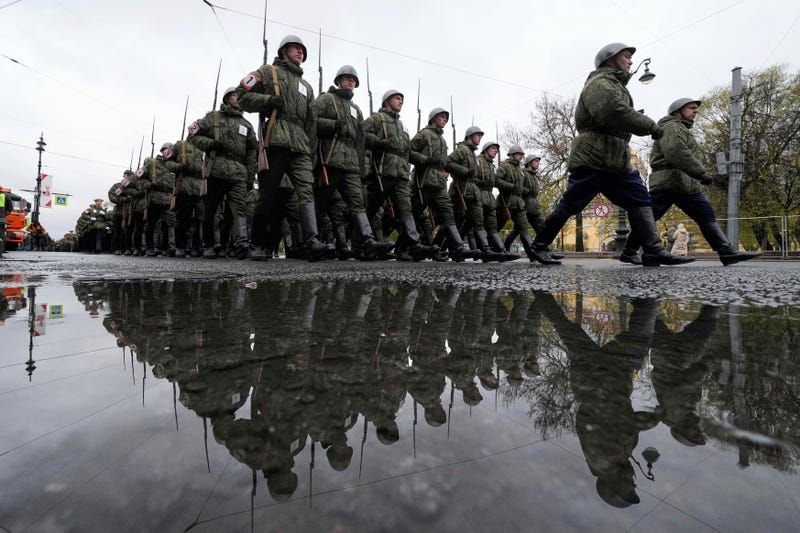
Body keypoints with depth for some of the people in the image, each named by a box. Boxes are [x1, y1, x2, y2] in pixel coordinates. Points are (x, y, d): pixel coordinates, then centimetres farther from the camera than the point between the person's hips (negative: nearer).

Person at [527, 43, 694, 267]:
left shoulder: (616, 85, 29)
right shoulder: (599, 82, -5)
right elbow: (617, 113, -21)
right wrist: (652, 126, -14)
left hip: (616, 162, 10)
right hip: (592, 160, -10)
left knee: (640, 200, 1)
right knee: (569, 206, -6)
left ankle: (654, 251, -1)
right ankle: (539, 245, 7)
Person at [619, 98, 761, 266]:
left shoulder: (684, 130, 31)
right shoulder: (671, 127, -3)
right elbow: (676, 154, -20)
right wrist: (702, 173, -22)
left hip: (687, 184, 10)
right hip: (668, 181, -10)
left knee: (707, 216, 1)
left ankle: (728, 252, -2)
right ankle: (628, 252, -2)